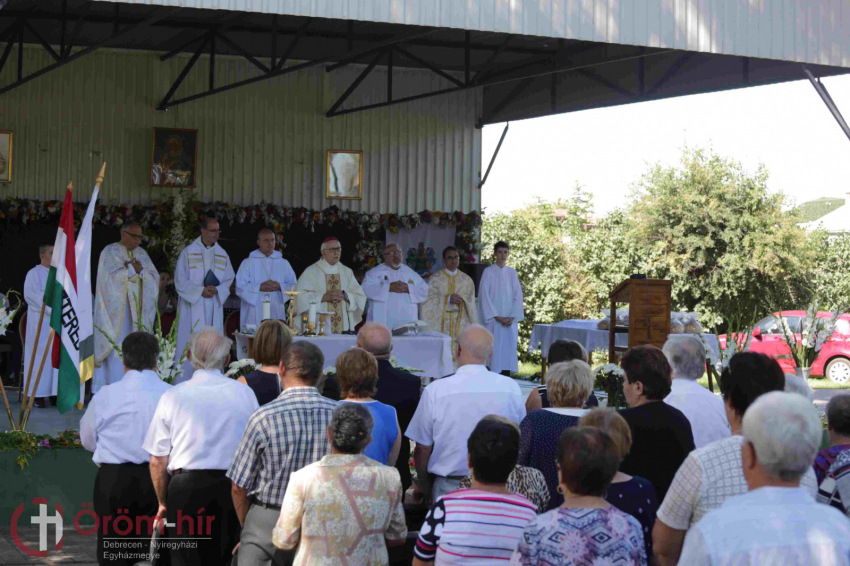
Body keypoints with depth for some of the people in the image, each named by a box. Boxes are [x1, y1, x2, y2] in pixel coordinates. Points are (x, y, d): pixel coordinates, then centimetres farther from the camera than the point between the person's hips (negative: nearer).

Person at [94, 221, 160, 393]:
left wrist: (140, 270, -10)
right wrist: (132, 268, -6)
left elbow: (155, 278, 8)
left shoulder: (141, 253, 16)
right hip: (116, 311, -5)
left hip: (137, 311, 5)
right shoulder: (110, 252, 1)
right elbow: (111, 276, -14)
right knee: (115, 349, -10)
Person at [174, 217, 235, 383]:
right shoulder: (188, 252, -1)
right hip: (192, 307, -4)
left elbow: (228, 280, 9)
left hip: (214, 308, 4)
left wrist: (217, 290, -11)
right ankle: (185, 383, -2)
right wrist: (200, 291, -15)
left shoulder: (222, 255, 11)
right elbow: (180, 281, -4)